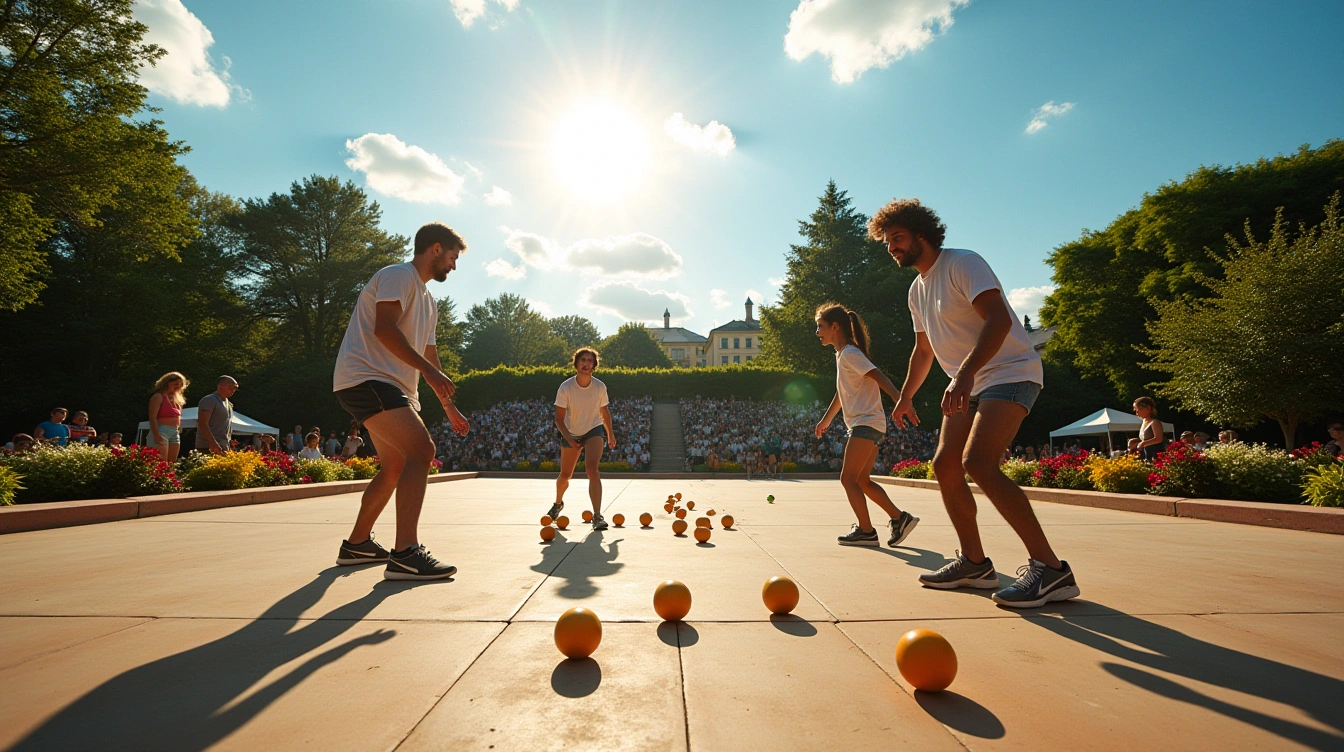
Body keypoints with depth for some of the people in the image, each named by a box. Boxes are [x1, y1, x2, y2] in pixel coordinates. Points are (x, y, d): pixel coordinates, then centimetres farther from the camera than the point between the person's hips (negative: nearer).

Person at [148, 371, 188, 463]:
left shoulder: (176, 398, 18)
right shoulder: (158, 396, -5)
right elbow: (152, 417, -13)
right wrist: (156, 435, -22)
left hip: (175, 433, 8)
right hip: (161, 431, -8)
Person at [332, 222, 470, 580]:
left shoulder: (427, 300, 24)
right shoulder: (399, 275, -5)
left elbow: (428, 356, 28)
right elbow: (384, 328, -20)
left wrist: (449, 406, 28)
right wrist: (429, 371, -23)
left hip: (389, 385, 11)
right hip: (365, 377, -11)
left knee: (396, 466, 16)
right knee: (421, 450, -23)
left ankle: (356, 544, 30)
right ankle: (405, 556, -27)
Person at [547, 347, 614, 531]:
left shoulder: (600, 387, -15)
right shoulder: (565, 388, -21)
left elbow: (604, 413, 3)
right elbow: (559, 419, -16)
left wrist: (610, 435, 10)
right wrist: (569, 439, -29)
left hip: (594, 430, -1)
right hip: (571, 433, 1)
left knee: (592, 470, -22)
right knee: (565, 475, 13)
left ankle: (597, 516, -21)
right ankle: (558, 503, 45)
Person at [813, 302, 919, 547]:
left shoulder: (850, 353, -11)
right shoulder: (842, 355, 17)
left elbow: (878, 376, -24)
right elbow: (842, 392, 29)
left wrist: (899, 399, -39)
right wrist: (826, 419, 38)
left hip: (866, 423, -10)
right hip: (864, 425, 10)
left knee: (848, 478, -6)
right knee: (861, 480, 12)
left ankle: (866, 530, 0)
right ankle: (900, 518, 14)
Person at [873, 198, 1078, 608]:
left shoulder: (963, 263, -12)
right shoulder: (917, 289, 14)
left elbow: (999, 319, -27)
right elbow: (923, 348, 26)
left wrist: (965, 372, -39)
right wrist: (905, 397, 25)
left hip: (1009, 372, -9)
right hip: (969, 383, 9)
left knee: (978, 461, -25)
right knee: (945, 465, 3)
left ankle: (1050, 568, -17)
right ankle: (974, 562, 15)